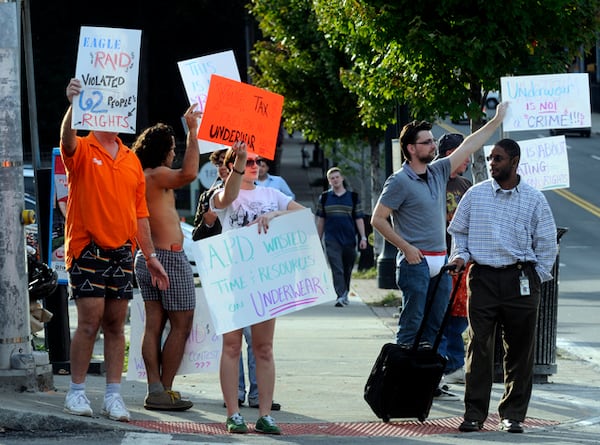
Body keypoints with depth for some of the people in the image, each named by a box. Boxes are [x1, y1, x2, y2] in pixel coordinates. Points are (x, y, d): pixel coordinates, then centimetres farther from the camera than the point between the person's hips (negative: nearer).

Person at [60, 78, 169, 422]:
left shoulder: (132, 160, 13)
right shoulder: (82, 150, -1)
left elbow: (140, 212, 16)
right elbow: (67, 140, -27)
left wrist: (151, 256, 14)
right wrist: (74, 105, -46)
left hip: (123, 251, 5)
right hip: (87, 248, -4)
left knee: (116, 324, 5)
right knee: (90, 321, -7)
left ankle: (114, 395, 7)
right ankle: (77, 392, 2)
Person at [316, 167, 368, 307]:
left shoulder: (353, 197, 7)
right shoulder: (325, 198, 8)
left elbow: (359, 219, 6)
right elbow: (320, 220, 12)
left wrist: (363, 237, -2)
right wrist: (318, 239, 10)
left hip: (349, 239, 1)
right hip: (332, 240, -1)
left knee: (347, 269, 9)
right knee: (337, 269, -11)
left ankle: (345, 294, 25)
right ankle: (341, 296, -17)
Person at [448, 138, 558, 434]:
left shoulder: (534, 199, 5)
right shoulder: (475, 195, 8)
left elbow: (546, 243, 10)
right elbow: (458, 230, 18)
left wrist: (537, 277, 4)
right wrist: (460, 256, 1)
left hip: (520, 280, 0)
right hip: (483, 278, 0)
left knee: (519, 350, 2)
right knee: (479, 346, -3)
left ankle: (513, 413, 11)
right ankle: (474, 412, 1)